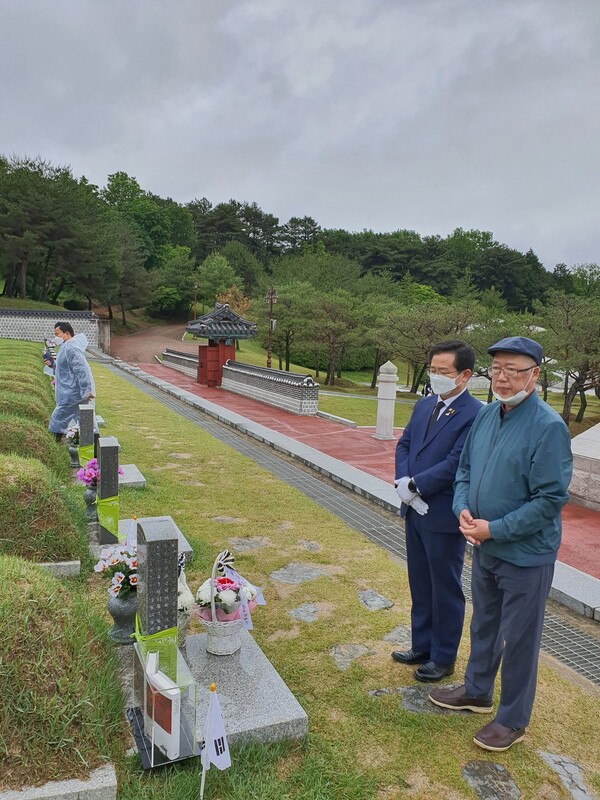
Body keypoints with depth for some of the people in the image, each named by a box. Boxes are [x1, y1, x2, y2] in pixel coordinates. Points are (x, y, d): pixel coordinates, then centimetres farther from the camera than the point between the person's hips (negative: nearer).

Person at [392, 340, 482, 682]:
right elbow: (404, 445, 8)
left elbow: (454, 464, -23)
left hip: (444, 516, -7)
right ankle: (422, 647, 39)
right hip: (415, 510, 8)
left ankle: (443, 658, 30)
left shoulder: (475, 414, -18)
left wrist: (414, 486, -17)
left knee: (445, 590, 11)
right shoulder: (424, 405, 7)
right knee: (420, 586, 21)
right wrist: (404, 482, -8)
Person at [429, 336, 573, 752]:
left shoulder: (548, 427, -21)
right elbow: (465, 469, 10)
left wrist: (496, 529, -20)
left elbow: (550, 499, -21)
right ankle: (477, 691, 46)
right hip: (486, 548, 7)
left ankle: (513, 720, 32)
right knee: (483, 626, 24)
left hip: (526, 554, -7)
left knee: (518, 640, 11)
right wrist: (463, 508, -8)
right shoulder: (487, 415, 1)